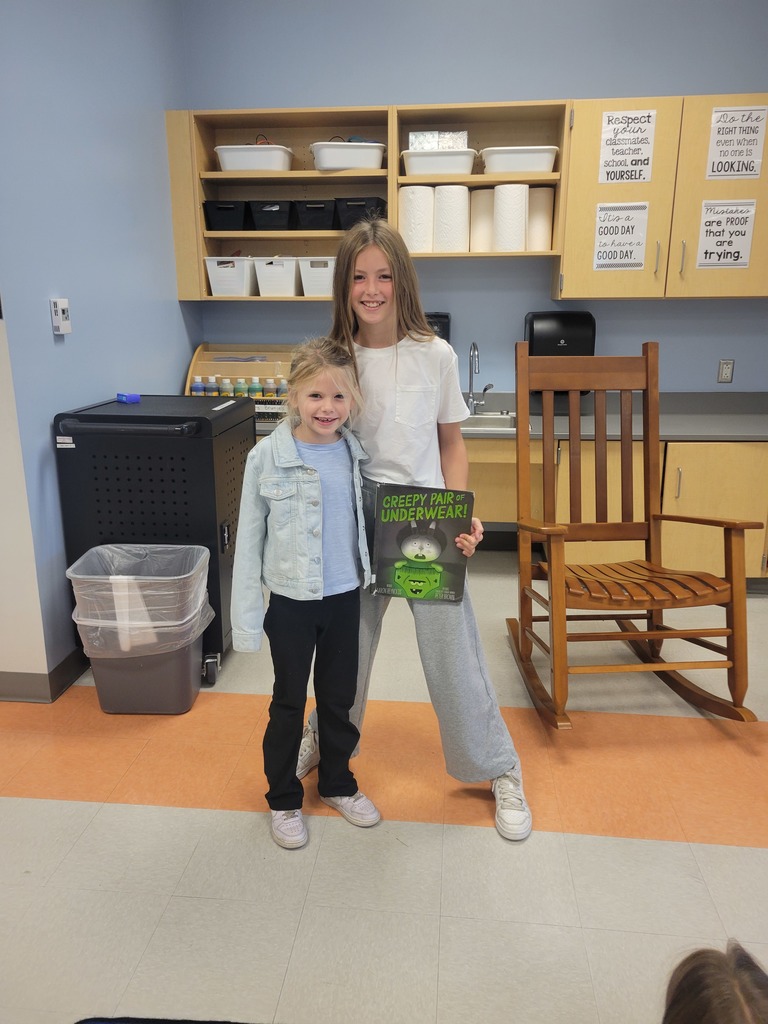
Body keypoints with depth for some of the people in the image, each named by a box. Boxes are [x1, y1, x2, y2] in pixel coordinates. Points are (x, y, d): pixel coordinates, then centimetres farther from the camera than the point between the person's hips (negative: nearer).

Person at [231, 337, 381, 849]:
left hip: (345, 596, 3)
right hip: (291, 601, -3)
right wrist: (246, 617, -8)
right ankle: (284, 799, 34)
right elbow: (249, 540, -9)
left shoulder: (355, 453, -3)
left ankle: (338, 783, 41)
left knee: (339, 697, 18)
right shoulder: (267, 457, -14)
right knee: (289, 704, 13)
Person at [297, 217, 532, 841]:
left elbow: (451, 443, 3)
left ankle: (498, 770, 27)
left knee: (452, 649, 4)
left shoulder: (435, 356, -4)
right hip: (356, 520, 2)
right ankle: (324, 743, 45)